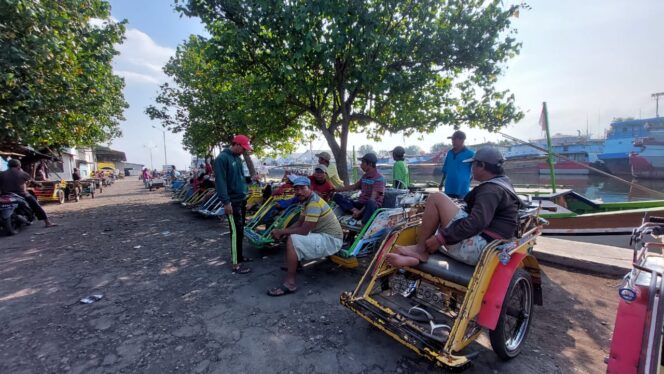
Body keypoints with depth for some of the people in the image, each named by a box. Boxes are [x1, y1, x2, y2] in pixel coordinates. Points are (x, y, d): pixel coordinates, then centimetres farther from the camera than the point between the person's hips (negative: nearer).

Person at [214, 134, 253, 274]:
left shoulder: (238, 158, 12)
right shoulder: (222, 158, -15)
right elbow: (220, 181, -20)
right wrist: (226, 202, -23)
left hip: (241, 199, 9)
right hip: (232, 202, -9)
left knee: (240, 230, 16)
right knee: (236, 232, -6)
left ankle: (238, 256, 31)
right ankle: (236, 265, 0)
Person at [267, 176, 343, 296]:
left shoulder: (314, 203, -22)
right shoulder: (307, 200, 8)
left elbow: (304, 230, -24)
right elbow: (299, 223, 13)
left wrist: (281, 231, -13)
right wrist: (283, 231, -3)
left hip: (331, 240, -10)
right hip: (324, 236, 10)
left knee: (292, 240, -23)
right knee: (293, 233, 18)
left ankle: (290, 284, -17)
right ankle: (295, 265, 26)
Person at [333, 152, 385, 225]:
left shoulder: (379, 178, -12)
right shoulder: (364, 176, 11)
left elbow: (372, 199, -21)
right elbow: (354, 187, 27)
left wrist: (360, 211, -28)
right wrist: (336, 189, 28)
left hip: (371, 206, -7)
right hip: (360, 204, 8)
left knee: (370, 203, -43)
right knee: (337, 196, -5)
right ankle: (355, 211, -27)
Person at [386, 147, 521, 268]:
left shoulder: (491, 189, -13)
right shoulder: (501, 184, 19)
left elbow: (477, 223, -27)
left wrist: (441, 239, -22)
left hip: (477, 248, -11)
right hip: (487, 247, 11)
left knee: (436, 198, -14)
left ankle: (420, 249, -6)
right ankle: (416, 256, -3)